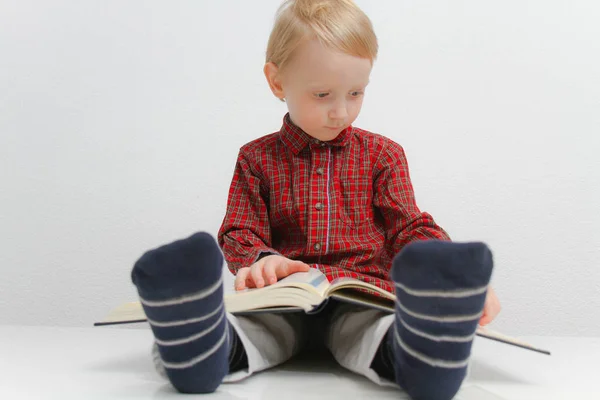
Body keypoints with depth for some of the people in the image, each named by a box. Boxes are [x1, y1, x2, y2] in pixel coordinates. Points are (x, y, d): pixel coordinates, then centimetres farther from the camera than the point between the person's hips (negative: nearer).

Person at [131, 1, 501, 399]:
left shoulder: (383, 154, 15)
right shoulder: (257, 158, 14)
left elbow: (410, 229, 8)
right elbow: (239, 234, 10)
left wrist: (459, 276, -15)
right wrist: (261, 260, -18)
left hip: (362, 300, 0)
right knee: (245, 324, -35)